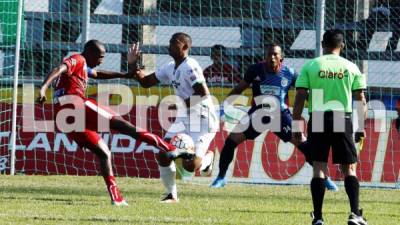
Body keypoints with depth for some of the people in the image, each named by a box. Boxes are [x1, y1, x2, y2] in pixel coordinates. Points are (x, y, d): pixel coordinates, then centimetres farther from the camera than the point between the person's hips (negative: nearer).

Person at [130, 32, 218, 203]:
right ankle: (172, 195, 16)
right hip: (185, 119, 9)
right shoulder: (170, 68, 9)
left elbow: (203, 93, -25)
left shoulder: (190, 67, -18)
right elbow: (145, 82, 15)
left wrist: (184, 104, -18)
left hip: (203, 120, -9)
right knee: (163, 156, -1)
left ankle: (207, 157, 17)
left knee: (190, 165, -18)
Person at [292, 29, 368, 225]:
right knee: (349, 168, 7)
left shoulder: (310, 66, 3)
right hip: (343, 120, 0)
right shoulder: (351, 67, 6)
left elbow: (299, 98, -2)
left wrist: (296, 127, 2)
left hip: (318, 120, 0)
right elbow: (361, 100, 3)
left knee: (319, 167, 4)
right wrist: (361, 127, 10)